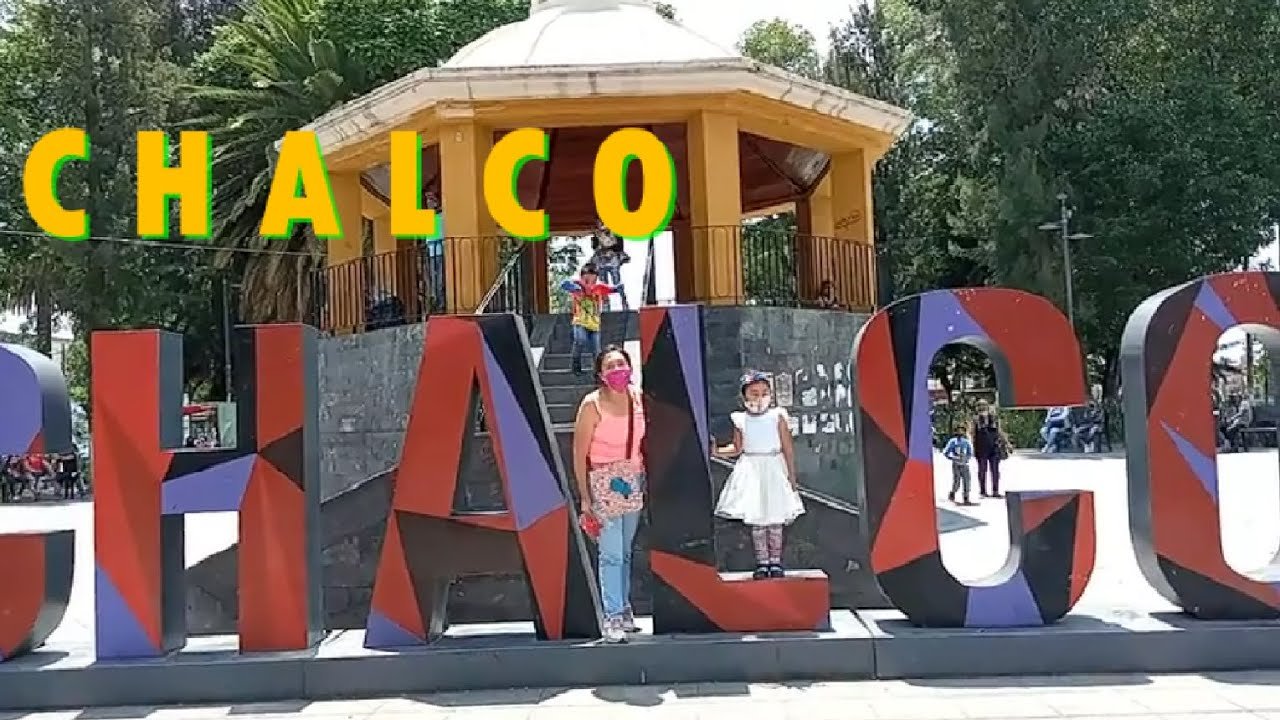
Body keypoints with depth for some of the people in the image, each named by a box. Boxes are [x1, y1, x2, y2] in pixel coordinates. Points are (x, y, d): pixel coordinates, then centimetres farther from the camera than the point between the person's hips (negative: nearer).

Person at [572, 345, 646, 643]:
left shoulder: (638, 397, 4)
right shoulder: (592, 404, -11)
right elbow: (579, 454, -8)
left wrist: (647, 481, 12)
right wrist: (585, 498, -10)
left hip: (635, 481, 5)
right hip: (605, 482, -5)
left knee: (626, 551, 11)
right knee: (611, 554, -8)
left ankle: (624, 609, 22)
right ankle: (612, 618, -4)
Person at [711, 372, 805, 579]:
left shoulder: (777, 417, -4)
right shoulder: (741, 420, 2)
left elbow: (788, 449, -2)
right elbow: (737, 449, 10)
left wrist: (792, 476, -4)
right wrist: (716, 451, -4)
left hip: (774, 470, -2)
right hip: (751, 472, 2)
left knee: (775, 519, 2)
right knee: (755, 520, 4)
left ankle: (775, 562, 11)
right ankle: (762, 563, 11)